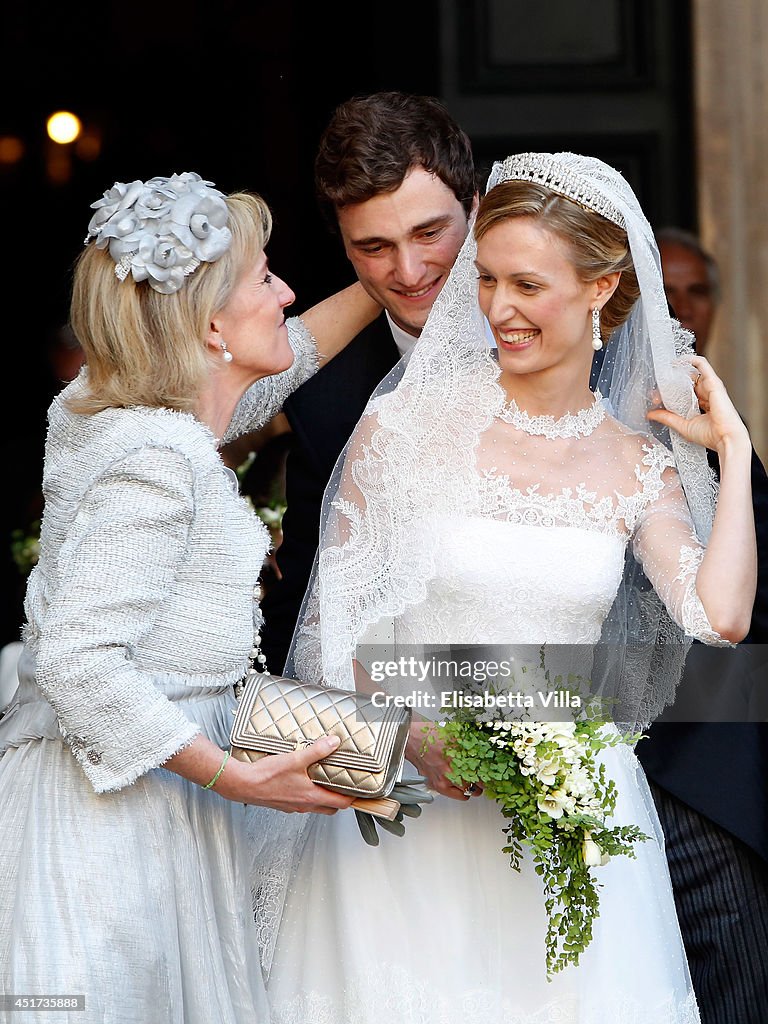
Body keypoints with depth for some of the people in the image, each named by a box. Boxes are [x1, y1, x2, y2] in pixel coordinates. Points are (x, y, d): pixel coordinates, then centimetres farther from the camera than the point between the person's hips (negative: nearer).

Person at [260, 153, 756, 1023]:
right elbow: (335, 618, -2)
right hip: (414, 807, -2)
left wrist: (733, 452, -4)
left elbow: (721, 617, -13)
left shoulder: (639, 467, 3)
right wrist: (410, 733, -18)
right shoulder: (407, 425, -4)